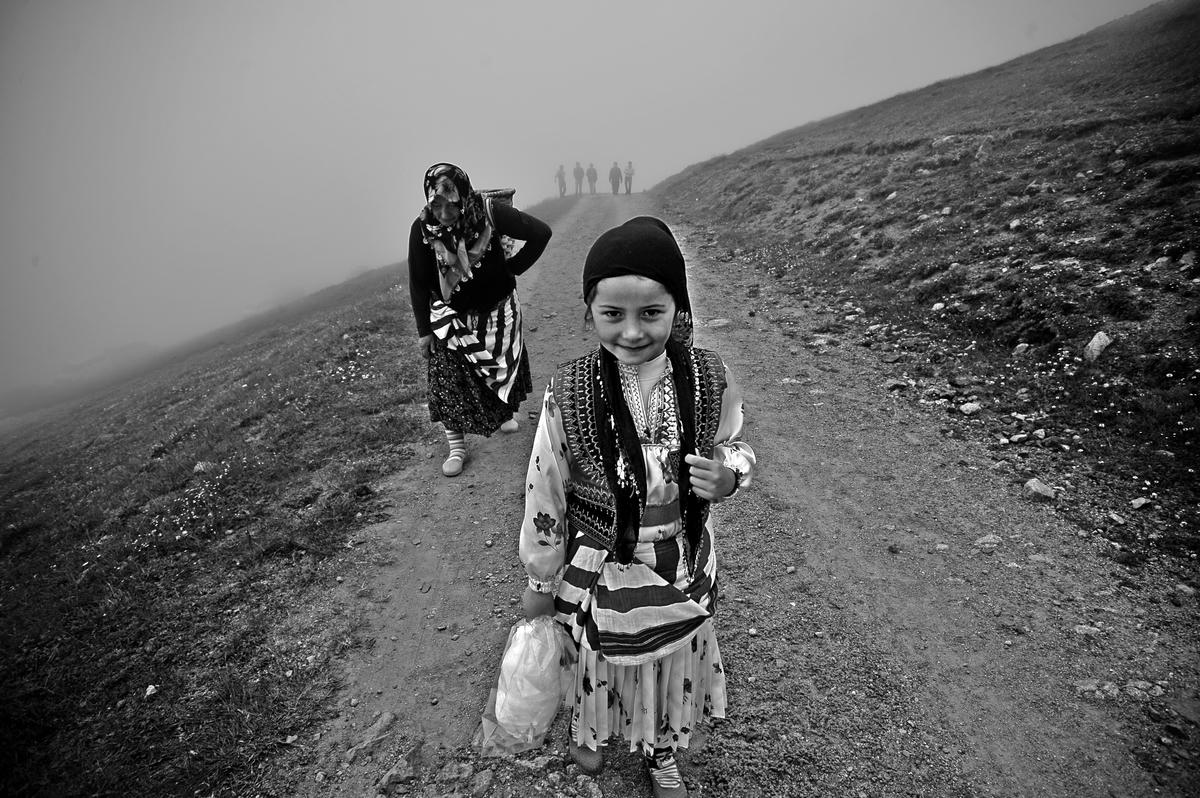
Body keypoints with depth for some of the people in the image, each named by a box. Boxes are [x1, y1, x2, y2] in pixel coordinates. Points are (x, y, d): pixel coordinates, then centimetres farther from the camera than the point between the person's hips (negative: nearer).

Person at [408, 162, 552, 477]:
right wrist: (424, 331, -7)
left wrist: (513, 267, -11)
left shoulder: (490, 213, -23)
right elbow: (419, 284, -10)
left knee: (504, 364, 18)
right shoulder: (422, 229, -20)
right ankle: (456, 447, 12)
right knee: (449, 380, -4)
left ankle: (503, 414, 48)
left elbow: (540, 232, -14)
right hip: (450, 317, -1)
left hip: (497, 309, 1)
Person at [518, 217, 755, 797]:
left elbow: (735, 448, 2)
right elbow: (544, 493, -11)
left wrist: (727, 476, -22)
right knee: (597, 663, 25)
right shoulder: (570, 393, -23)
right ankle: (589, 731, 63)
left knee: (674, 668, 26)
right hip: (600, 571, -2)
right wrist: (541, 581, 0)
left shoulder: (710, 379, -17)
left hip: (684, 570, 2)